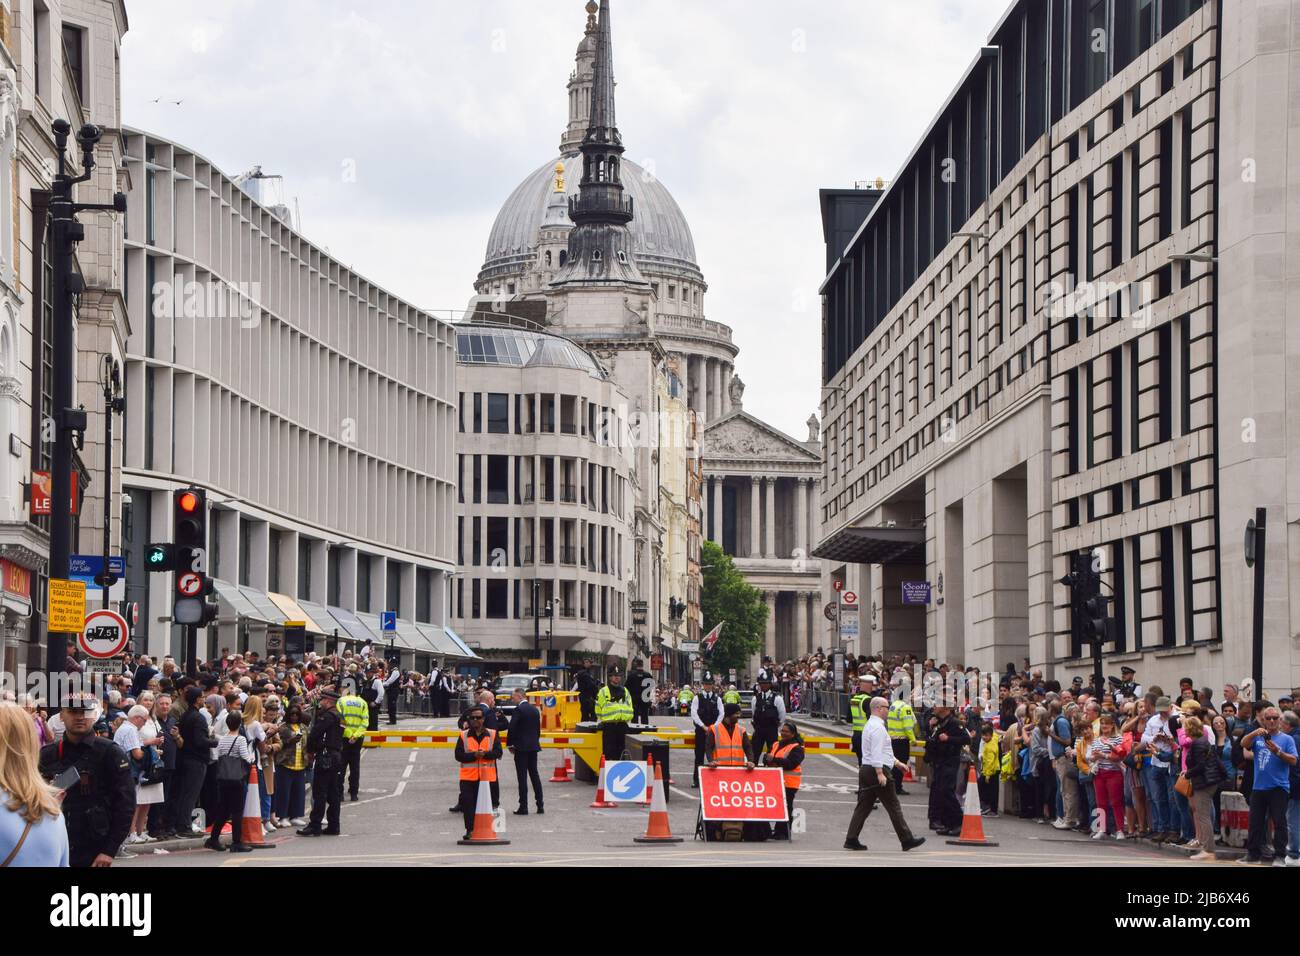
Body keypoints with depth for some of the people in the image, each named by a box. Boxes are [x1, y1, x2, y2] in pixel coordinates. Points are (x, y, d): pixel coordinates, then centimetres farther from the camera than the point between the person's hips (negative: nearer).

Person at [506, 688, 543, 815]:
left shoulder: (519, 709, -12)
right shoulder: (535, 710, 11)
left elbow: (512, 728, -15)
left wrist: (510, 744, -4)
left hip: (521, 747, -7)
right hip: (533, 747, 7)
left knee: (522, 777, -5)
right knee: (534, 774, 12)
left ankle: (523, 807, -6)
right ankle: (540, 805, 12)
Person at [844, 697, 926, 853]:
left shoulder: (870, 725, 18)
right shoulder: (878, 727, -15)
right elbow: (876, 752, -22)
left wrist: (895, 761, 28)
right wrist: (880, 773, -25)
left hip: (865, 770, 10)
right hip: (876, 770, -10)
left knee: (864, 806, 8)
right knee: (893, 806, -2)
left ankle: (851, 840, 3)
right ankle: (907, 840, 3)